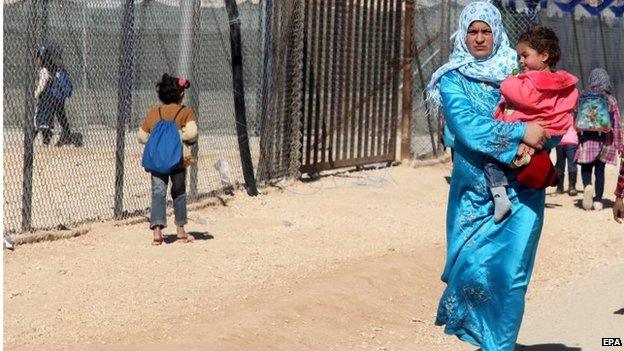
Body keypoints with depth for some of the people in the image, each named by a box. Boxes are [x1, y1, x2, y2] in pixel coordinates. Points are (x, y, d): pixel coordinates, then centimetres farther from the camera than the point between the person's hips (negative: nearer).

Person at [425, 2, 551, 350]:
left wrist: (534, 144, -13)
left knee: (511, 272, -4)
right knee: (474, 267, -4)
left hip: (521, 190, 1)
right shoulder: (453, 80, 1)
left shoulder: (517, 72, 7)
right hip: (476, 190, -1)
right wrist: (520, 132, -21)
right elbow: (467, 127, -14)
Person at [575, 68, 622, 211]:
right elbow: (617, 124, 2)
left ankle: (587, 186, -23)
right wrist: (618, 144, 9)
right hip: (606, 139, 1)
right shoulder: (611, 100, 1)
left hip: (587, 139, -1)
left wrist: (578, 135, 13)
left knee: (586, 167, 7)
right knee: (600, 169, 8)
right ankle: (598, 200, 7)